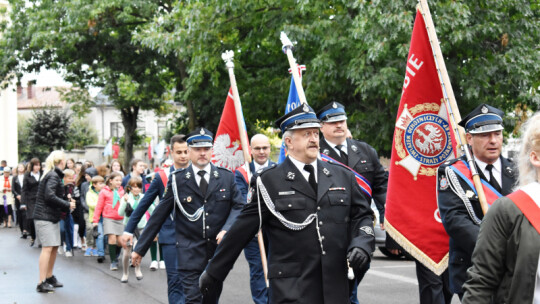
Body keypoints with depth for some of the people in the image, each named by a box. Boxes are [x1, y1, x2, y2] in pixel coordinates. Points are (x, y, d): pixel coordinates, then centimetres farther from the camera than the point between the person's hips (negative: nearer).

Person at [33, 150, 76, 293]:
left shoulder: (54, 175, 17)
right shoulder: (53, 176, -13)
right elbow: (49, 196, -23)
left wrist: (67, 203, 6)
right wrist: (67, 205, -15)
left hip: (52, 217, 10)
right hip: (44, 217, -10)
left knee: (54, 247, 13)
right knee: (47, 248, -11)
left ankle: (49, 277, 25)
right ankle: (42, 283, -11)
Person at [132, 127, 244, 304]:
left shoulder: (226, 178, 7)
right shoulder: (177, 180, 1)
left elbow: (238, 206, 8)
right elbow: (159, 215, 3)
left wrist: (226, 230, -13)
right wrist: (140, 249, 3)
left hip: (218, 250, 3)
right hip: (190, 252, -3)